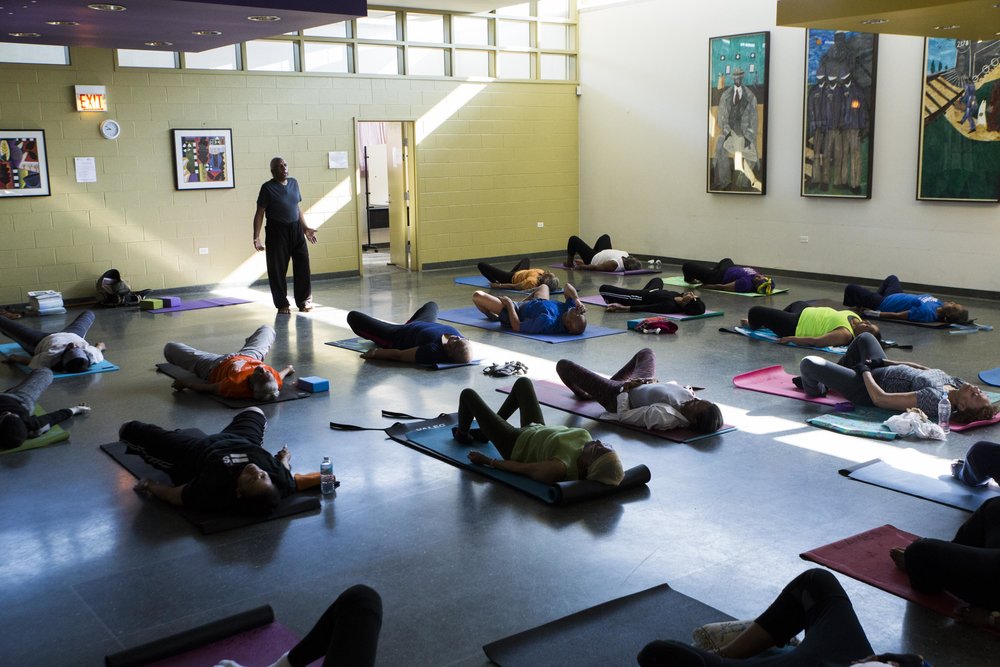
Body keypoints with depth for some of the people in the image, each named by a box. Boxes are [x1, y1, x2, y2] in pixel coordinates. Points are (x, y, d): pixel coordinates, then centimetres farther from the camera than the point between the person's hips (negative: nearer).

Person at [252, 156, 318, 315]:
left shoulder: (293, 183, 8)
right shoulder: (268, 187, -8)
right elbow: (260, 213, -8)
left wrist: (305, 228, 19)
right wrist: (256, 237, -15)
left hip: (296, 229, 5)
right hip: (277, 231, -5)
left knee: (302, 265, 3)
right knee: (277, 269, 1)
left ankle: (304, 301, 14)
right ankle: (282, 305, 12)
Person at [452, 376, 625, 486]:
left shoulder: (559, 469, -46)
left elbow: (519, 467, -31)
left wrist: (486, 460, -18)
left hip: (515, 445, -6)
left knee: (468, 394, 7)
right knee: (522, 382, 27)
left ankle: (462, 434, 42)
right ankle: (485, 432, 45)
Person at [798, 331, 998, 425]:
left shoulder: (936, 399, -40)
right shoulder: (956, 384, -16)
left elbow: (880, 399, -36)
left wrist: (863, 369, -21)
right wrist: (883, 362, 6)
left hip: (868, 390, -9)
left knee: (808, 363, -16)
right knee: (864, 337, 29)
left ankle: (816, 390, 23)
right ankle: (826, 382, 41)